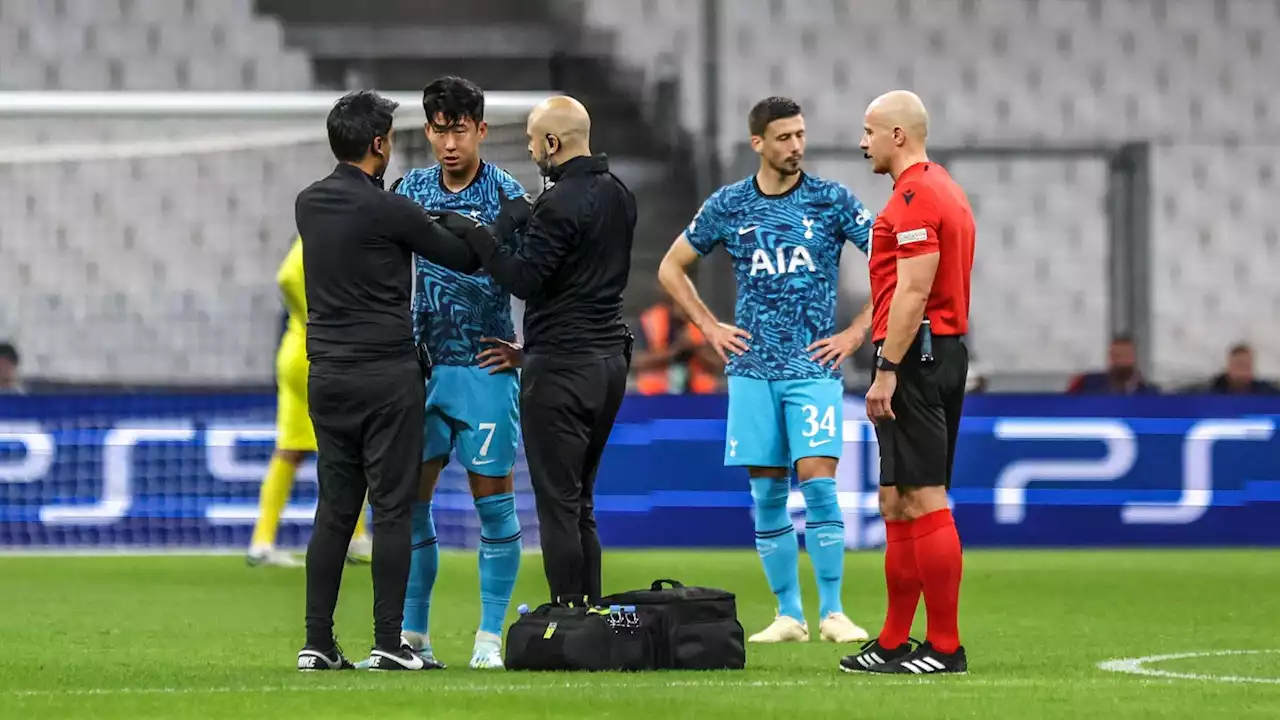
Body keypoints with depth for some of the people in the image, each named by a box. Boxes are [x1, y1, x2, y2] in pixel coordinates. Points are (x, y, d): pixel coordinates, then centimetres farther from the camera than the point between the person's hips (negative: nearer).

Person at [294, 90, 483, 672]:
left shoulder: (309, 205, 8)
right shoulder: (387, 210, -12)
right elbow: (464, 257, -2)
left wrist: (433, 225, 29)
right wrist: (461, 226, 19)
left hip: (327, 377, 6)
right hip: (387, 373, -6)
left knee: (334, 510, 8)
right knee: (392, 509, -2)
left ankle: (318, 644, 5)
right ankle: (389, 644, -5)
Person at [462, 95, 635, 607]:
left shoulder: (562, 203, -16)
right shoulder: (617, 195, 12)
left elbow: (524, 280, -18)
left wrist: (477, 236, -10)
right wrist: (528, 222, 14)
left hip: (561, 366, -9)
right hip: (610, 358, 9)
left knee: (558, 503, -5)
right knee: (580, 503, 14)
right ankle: (591, 612, 13)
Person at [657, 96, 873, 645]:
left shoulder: (832, 200, 0)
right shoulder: (728, 205, 6)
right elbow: (671, 268, 18)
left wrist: (856, 332, -4)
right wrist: (710, 327, 9)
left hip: (814, 367, -2)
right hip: (753, 369, 2)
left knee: (818, 483, -12)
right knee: (767, 494, 2)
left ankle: (832, 612, -5)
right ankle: (788, 615, 9)